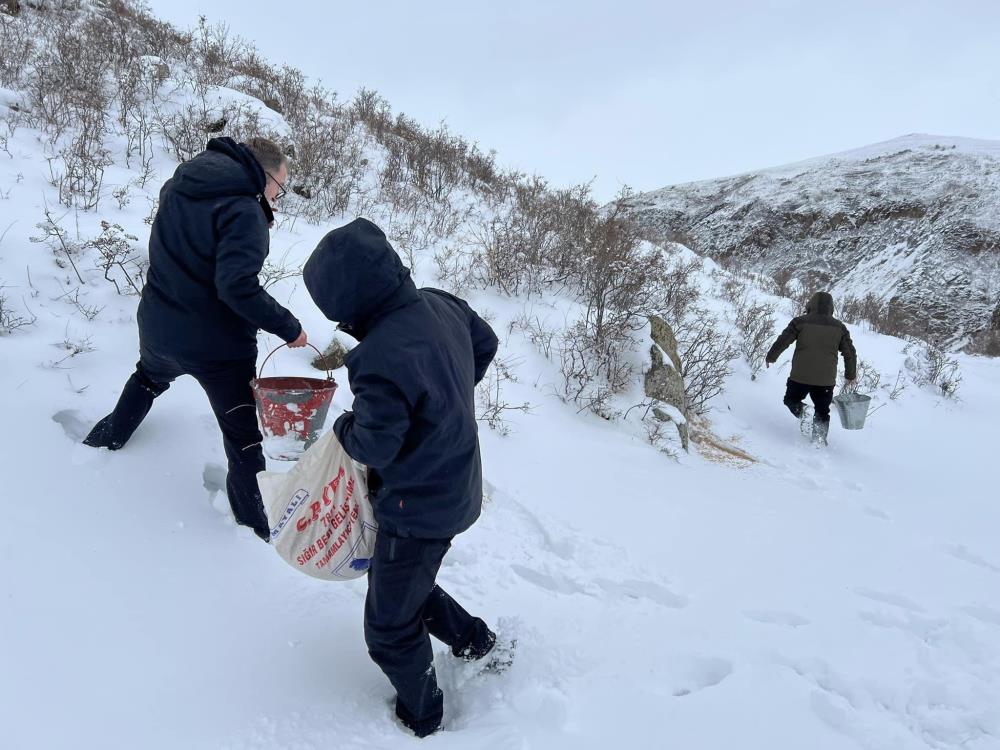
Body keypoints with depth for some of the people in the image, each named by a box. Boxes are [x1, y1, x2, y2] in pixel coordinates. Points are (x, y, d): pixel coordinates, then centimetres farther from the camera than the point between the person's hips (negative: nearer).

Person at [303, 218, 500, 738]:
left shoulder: (381, 357, -34)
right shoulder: (442, 305, -7)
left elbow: (374, 445, -23)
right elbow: (485, 344, 12)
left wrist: (343, 425, 0)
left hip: (417, 510, -9)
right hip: (456, 489, 9)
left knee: (389, 631, 13)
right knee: (405, 581, 31)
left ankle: (420, 718, 34)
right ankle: (474, 640, 45)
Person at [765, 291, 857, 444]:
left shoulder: (800, 322, -2)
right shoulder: (839, 327, 8)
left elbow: (782, 341, -2)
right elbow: (850, 353, 11)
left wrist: (770, 357, 15)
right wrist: (851, 376, 22)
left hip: (800, 375, -2)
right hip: (826, 380, 2)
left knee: (791, 399, 18)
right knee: (822, 411, 17)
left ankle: (802, 412, -13)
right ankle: (819, 440, 4)